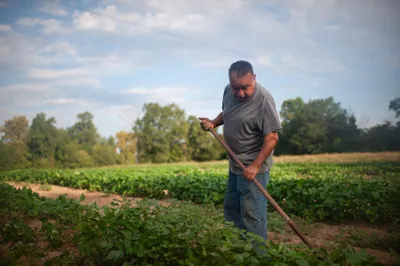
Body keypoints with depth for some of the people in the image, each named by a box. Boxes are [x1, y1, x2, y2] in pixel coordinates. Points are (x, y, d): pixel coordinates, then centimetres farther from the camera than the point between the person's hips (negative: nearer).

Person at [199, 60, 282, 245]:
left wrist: (255, 165, -26)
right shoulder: (229, 91, 0)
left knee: (251, 214, -4)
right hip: (235, 165, 9)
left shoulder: (263, 100, -23)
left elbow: (272, 137, -23)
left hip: (253, 167, -9)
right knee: (231, 208, 19)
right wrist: (213, 123, 1)